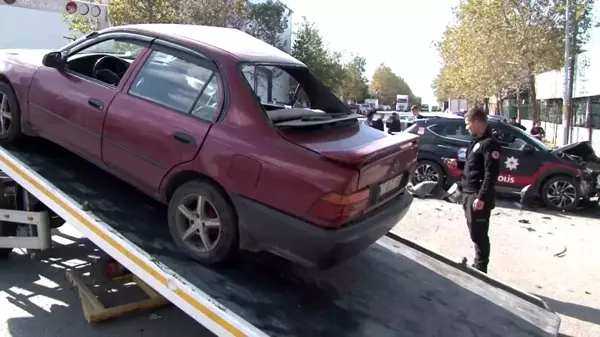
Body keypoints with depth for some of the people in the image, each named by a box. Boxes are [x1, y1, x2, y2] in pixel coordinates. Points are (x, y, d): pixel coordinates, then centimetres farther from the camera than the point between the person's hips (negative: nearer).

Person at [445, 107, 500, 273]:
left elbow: (491, 173, -20)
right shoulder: (477, 141, 16)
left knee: (479, 235, -1)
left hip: (478, 196, -9)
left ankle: (480, 269, 8)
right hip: (469, 193, 10)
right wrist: (457, 164, 11)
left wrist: (482, 197, -24)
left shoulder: (489, 143, -15)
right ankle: (477, 265, 28)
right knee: (474, 233, 17)